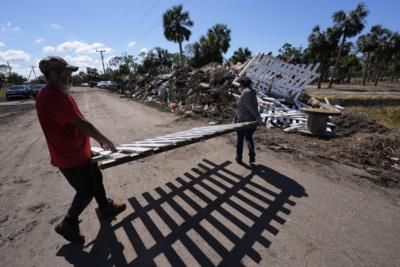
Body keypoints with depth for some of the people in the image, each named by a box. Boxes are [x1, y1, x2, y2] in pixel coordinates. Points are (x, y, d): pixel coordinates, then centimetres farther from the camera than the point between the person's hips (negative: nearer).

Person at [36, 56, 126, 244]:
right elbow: (82, 124, -26)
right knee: (87, 190, 6)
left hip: (78, 152, 10)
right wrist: (105, 140, -13)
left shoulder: (58, 94, 8)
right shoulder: (51, 97, -25)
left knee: (96, 178, 21)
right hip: (70, 157, -10)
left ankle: (105, 207, 41)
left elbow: (77, 124, 11)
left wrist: (99, 139, 11)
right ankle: (68, 224, 29)